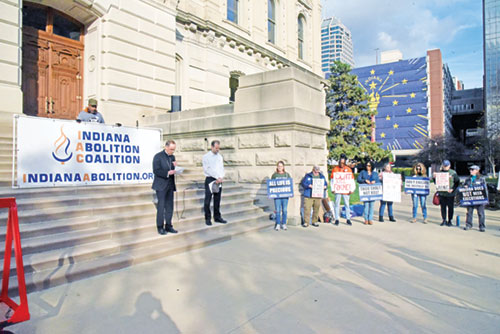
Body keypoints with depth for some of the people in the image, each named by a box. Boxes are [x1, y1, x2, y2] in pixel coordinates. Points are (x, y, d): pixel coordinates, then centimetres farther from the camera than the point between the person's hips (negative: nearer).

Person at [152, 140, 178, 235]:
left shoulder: (173, 157, 12)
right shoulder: (158, 156, -7)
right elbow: (156, 170, -14)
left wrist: (175, 167, -6)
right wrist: (167, 173, -23)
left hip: (170, 185, 6)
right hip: (161, 185, -6)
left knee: (169, 207, 8)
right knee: (161, 206, -1)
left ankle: (168, 226, 16)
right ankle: (160, 227, 9)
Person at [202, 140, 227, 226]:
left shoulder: (220, 157, 12)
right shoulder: (206, 157, -3)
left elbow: (222, 168, 10)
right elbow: (208, 169, -10)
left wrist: (220, 178, -7)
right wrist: (217, 177, -13)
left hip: (219, 181, 5)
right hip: (210, 179, -5)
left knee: (217, 200, 9)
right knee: (208, 200, -4)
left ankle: (217, 217, 17)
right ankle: (208, 218, 4)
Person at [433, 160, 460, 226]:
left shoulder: (453, 173, -2)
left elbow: (457, 182, -1)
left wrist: (453, 189, -13)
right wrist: (434, 177, -8)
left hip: (450, 193, -2)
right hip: (442, 193, 2)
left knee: (450, 207, 4)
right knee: (443, 207, 7)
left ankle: (449, 221, 15)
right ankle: (444, 220, 17)